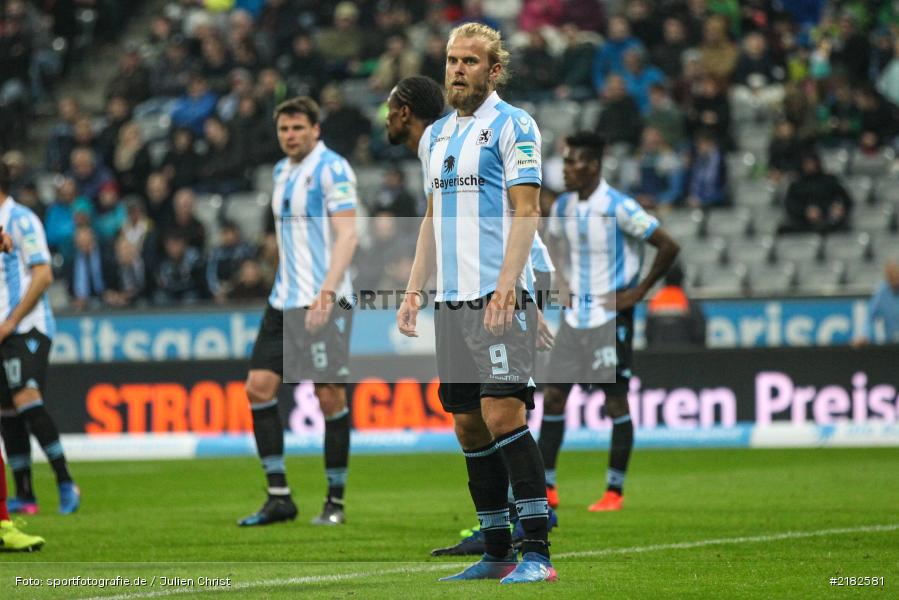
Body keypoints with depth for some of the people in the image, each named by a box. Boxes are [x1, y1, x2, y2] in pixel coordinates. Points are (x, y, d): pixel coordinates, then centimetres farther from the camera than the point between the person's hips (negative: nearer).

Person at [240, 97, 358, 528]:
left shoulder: (331, 168, -8)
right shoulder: (282, 171, 16)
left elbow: (346, 235, -15)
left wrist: (327, 292, -24)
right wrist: (287, 289, 19)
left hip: (323, 301, -8)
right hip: (284, 299, 8)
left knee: (330, 396, -6)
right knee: (259, 387, -1)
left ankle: (336, 502, 4)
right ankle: (279, 497, 3)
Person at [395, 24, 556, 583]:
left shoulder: (513, 125, -4)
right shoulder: (435, 135, 19)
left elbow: (526, 211, -11)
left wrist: (506, 283, -21)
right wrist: (415, 289, 16)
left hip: (499, 296, -7)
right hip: (452, 301, 8)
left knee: (502, 412, -16)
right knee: (469, 425, 6)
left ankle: (538, 552, -15)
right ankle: (497, 553, 12)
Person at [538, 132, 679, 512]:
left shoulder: (618, 207, -15)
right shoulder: (563, 206, 5)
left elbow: (668, 247, -14)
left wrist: (639, 292, -11)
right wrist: (562, 284, 12)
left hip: (610, 317, -6)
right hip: (575, 316, 6)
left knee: (615, 403, -2)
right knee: (553, 397, 1)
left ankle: (614, 492, 6)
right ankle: (546, 487, 7)